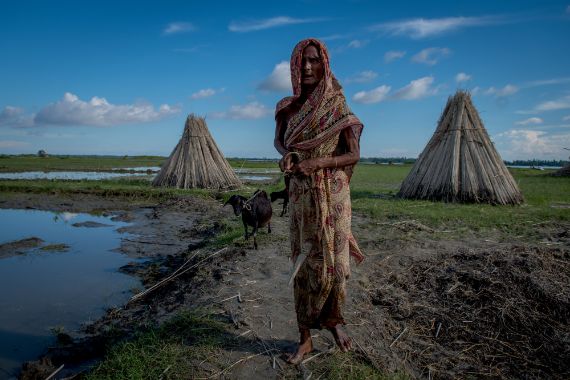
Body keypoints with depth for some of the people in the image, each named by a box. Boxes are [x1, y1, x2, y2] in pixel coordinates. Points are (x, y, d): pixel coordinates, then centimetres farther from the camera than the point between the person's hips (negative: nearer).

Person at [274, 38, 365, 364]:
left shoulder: (339, 108, -5)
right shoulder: (288, 107, 2)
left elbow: (354, 155, -4)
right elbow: (279, 140, 17)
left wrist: (320, 162, -21)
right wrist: (286, 155, -7)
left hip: (334, 195, -1)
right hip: (301, 196, 2)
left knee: (334, 262, 3)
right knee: (304, 263, 4)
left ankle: (335, 321, 31)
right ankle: (306, 338, 17)